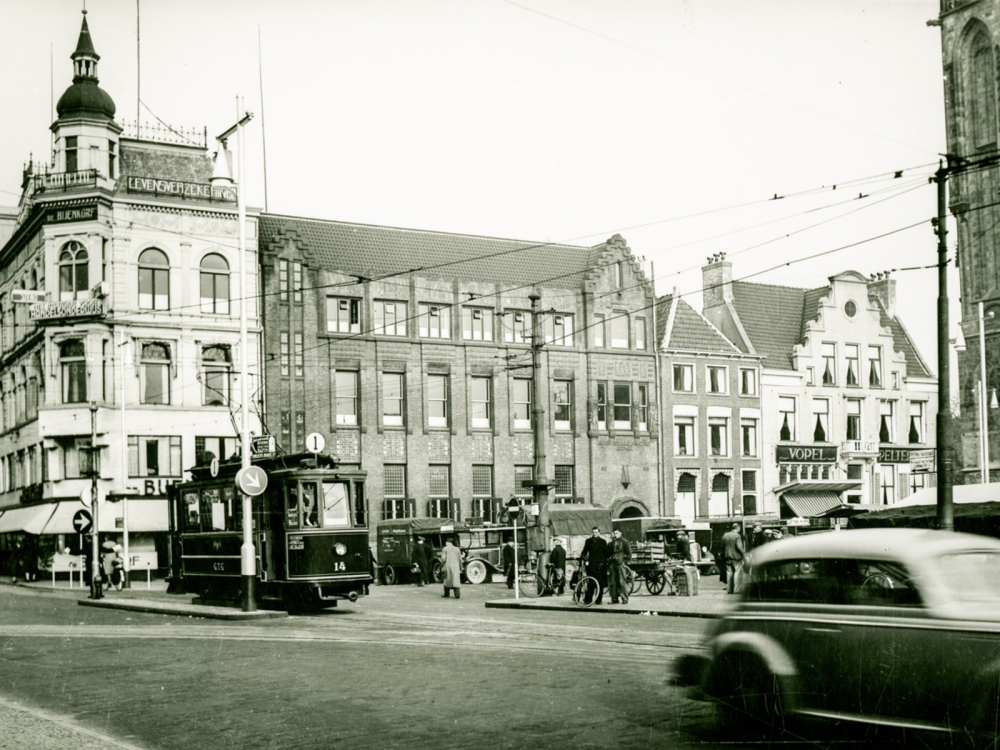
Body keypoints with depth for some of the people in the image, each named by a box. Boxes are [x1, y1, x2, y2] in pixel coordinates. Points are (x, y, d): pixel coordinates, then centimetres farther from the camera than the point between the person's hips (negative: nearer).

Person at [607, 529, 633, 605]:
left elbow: (629, 552, 3)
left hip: (620, 563, -5)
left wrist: (627, 560, -5)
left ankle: (625, 598, -2)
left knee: (622, 581, -7)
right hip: (612, 563, 5)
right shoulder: (612, 542, 18)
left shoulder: (624, 541, 4)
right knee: (612, 582, 3)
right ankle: (614, 599, 8)